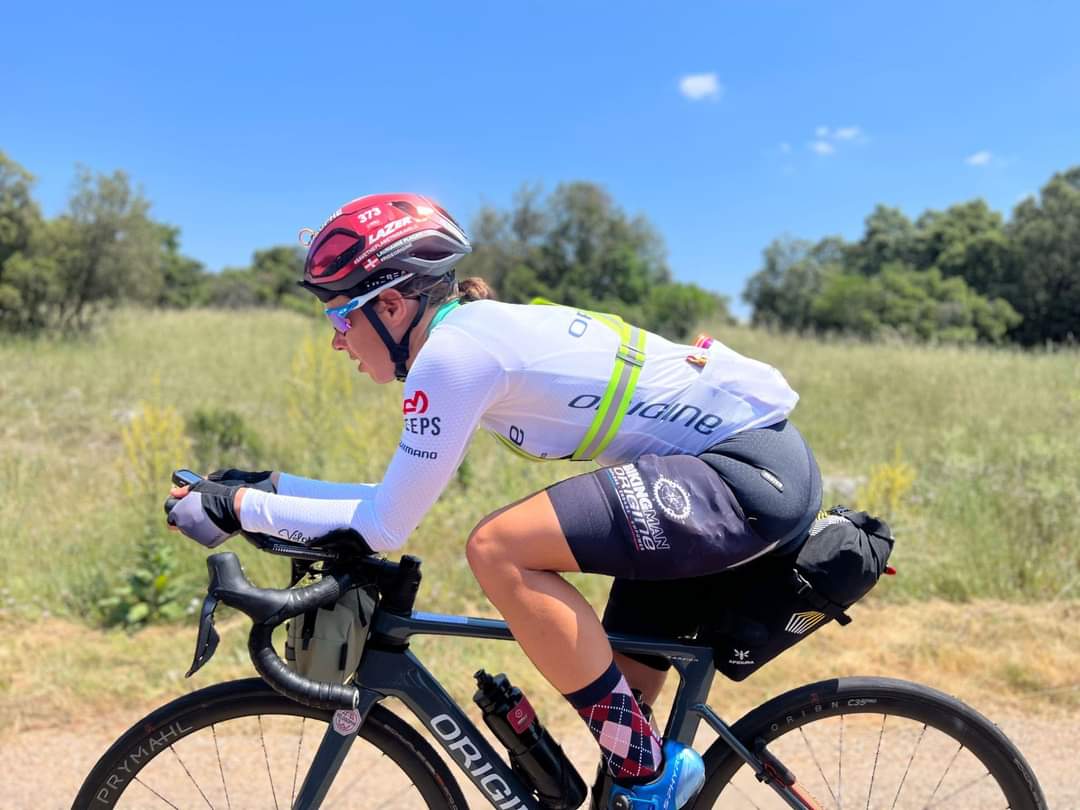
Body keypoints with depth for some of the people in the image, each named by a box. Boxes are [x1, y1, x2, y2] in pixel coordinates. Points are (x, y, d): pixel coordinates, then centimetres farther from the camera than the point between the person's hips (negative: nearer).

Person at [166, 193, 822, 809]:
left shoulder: (453, 350, -17)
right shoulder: (481, 333, 11)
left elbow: (385, 527, -14)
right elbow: (399, 500, 16)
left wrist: (237, 506, -4)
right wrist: (269, 484, 13)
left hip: (749, 469, -10)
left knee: (498, 550, -21)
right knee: (611, 686, 12)